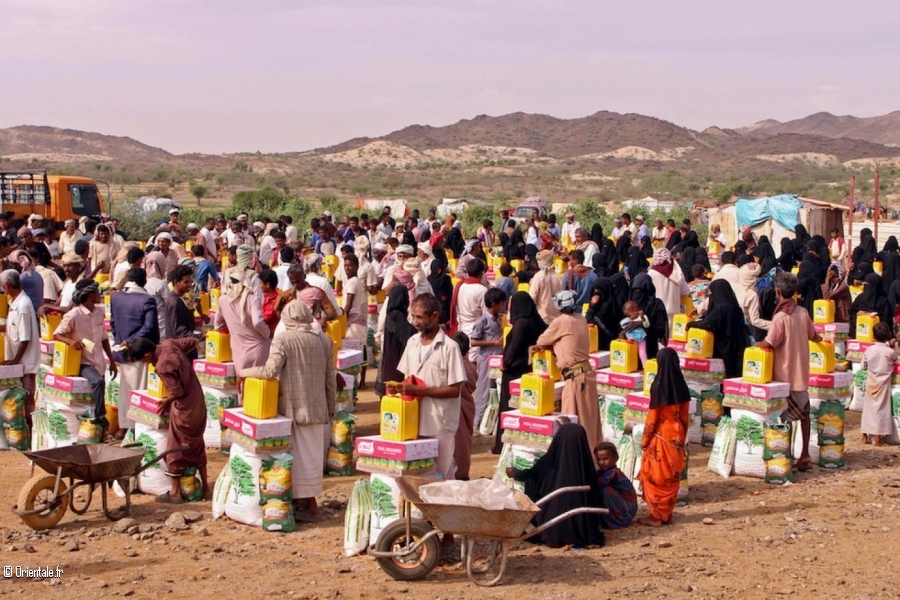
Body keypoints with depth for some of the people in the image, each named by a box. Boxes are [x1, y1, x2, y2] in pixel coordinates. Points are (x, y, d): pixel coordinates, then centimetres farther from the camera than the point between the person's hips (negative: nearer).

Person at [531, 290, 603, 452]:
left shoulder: (561, 322, -13)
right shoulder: (581, 319, 8)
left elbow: (542, 340, 2)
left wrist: (538, 346, 25)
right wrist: (540, 347, 10)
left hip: (575, 376, -8)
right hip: (585, 372, 8)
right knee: (588, 418, 13)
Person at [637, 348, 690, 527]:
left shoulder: (658, 385, -16)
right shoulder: (681, 386, 0)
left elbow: (652, 417, -13)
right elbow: (685, 416, 5)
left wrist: (645, 440, -4)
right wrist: (682, 438, 15)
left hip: (660, 436, -6)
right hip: (676, 436, 6)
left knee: (656, 476, 4)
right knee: (671, 477, 12)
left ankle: (657, 516, 6)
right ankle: (667, 515, 18)